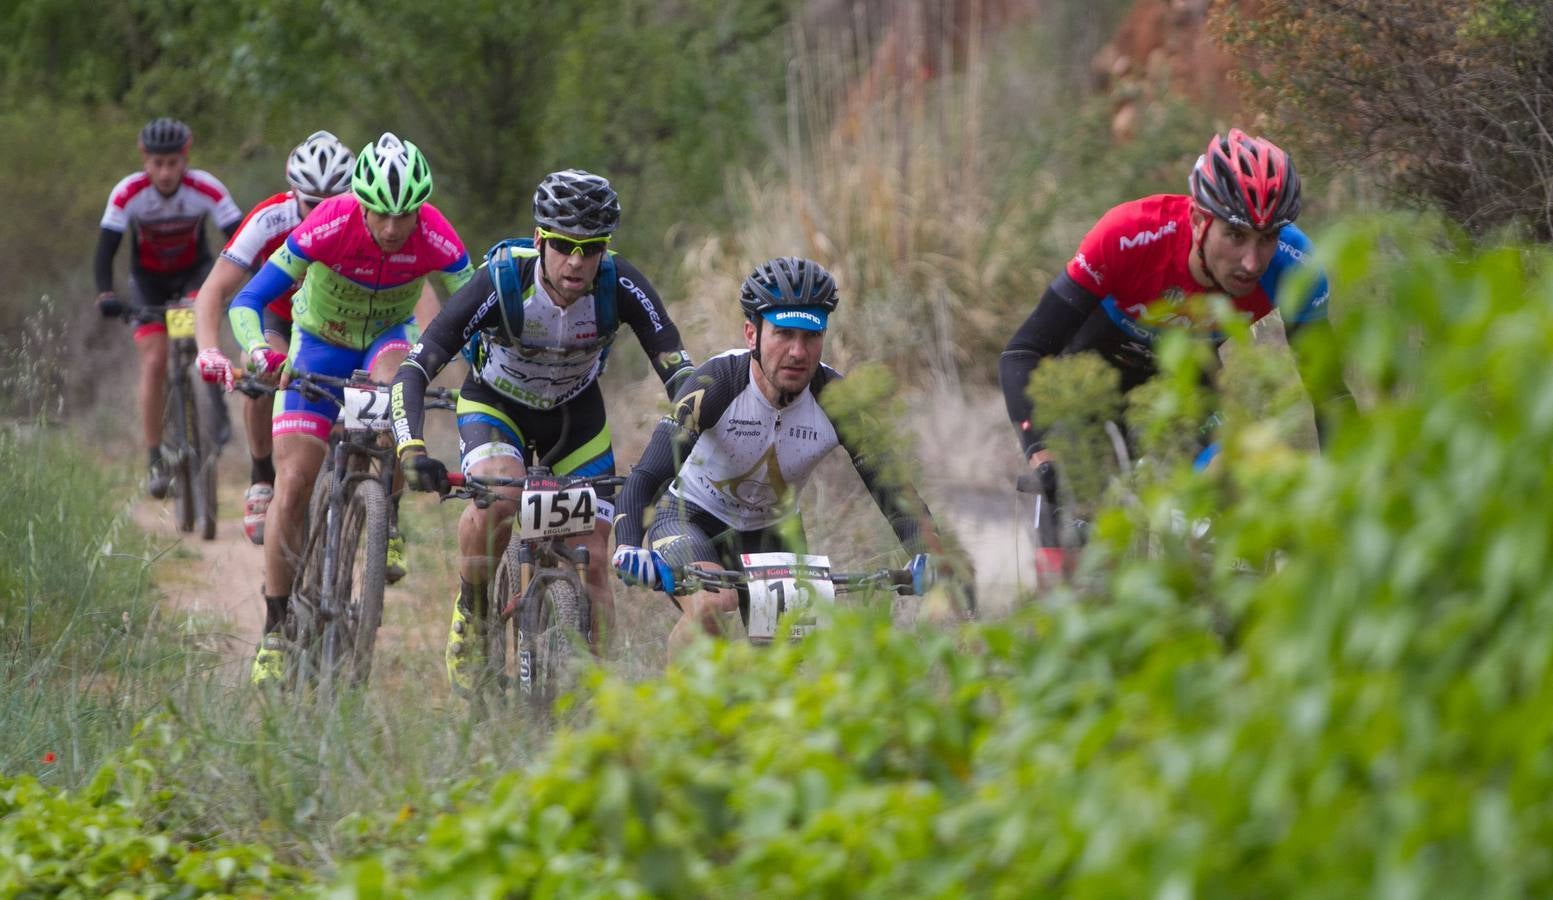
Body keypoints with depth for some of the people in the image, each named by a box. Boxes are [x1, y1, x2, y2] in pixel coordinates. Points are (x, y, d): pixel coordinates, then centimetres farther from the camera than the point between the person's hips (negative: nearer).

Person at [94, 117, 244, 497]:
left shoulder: (207, 189, -26)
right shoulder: (128, 193, -26)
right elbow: (105, 251, -26)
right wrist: (106, 295, -43)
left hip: (194, 271, 0)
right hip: (148, 280, 0)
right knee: (154, 362, -13)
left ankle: (214, 404, -10)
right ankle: (155, 462, -6)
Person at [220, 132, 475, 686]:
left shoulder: (436, 239, -28)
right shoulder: (329, 226, -32)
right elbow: (247, 301, -29)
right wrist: (258, 350, -48)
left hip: (388, 337, 0)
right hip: (320, 344, 0)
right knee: (292, 486, -9)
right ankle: (276, 629, 4)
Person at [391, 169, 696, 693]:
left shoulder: (620, 286, -28)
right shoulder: (501, 282, -34)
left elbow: (679, 370, -26)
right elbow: (414, 370, -35)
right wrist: (411, 448, -51)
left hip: (576, 413, 2)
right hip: (496, 405, -2)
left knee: (592, 562, -5)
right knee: (498, 497, -33)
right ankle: (467, 621, -10)